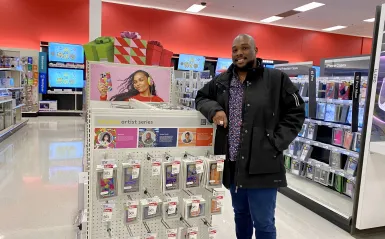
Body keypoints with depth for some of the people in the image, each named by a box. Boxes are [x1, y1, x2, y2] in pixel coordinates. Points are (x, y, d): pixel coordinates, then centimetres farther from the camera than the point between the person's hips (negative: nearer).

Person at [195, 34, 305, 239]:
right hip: (232, 164, 5)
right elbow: (201, 97, 18)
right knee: (240, 214, 24)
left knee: (263, 222, 6)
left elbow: (296, 112, -1)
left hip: (262, 165, -4)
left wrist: (276, 143, -11)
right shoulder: (222, 81, 7)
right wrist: (214, 109, -5)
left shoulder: (276, 79, -5)